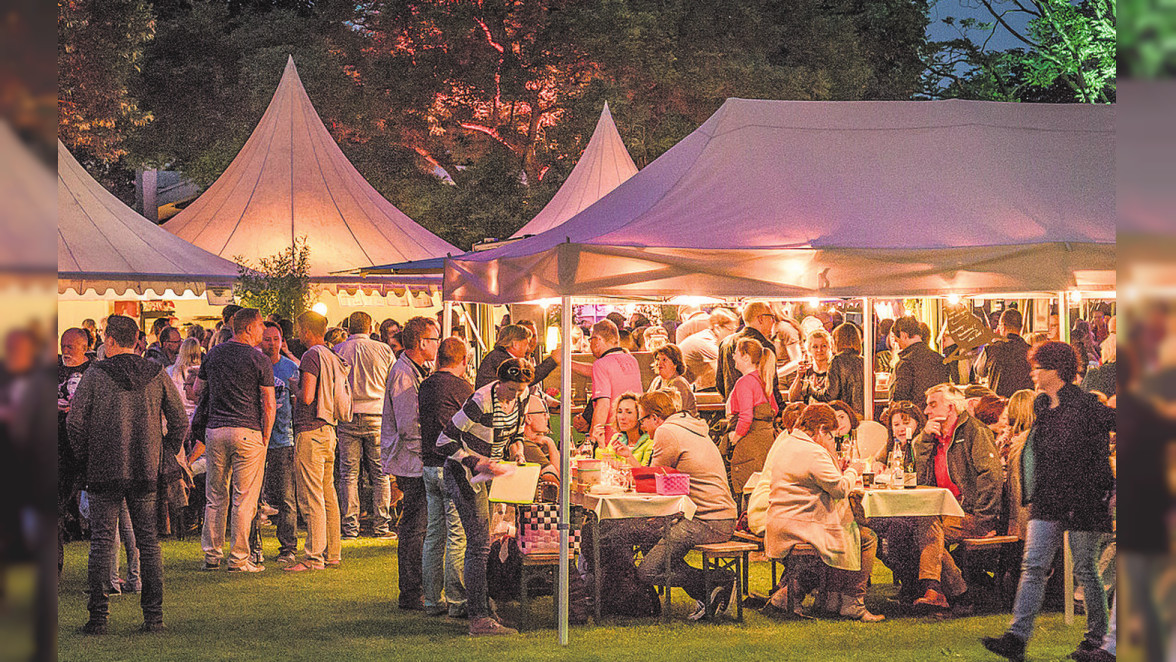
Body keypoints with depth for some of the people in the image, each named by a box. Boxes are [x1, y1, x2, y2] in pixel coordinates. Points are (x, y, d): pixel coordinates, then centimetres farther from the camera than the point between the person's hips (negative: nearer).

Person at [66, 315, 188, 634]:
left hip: (104, 472, -2)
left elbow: (74, 421, -8)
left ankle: (98, 617, 1)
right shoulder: (157, 375, 4)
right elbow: (180, 422, 4)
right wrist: (163, 457, 11)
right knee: (148, 541, 8)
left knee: (101, 541, 3)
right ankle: (154, 616, 8)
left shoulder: (94, 375, -4)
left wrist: (84, 460, 3)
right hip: (147, 472, 2)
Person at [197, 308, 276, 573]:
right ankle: (238, 558, 1)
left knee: (215, 497, 13)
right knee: (244, 499, 0)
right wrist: (265, 439, 1)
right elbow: (269, 405, -7)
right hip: (247, 432, -5)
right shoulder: (259, 361, -6)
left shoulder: (213, 354, 9)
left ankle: (212, 555, 16)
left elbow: (197, 390, 19)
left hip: (215, 431, 5)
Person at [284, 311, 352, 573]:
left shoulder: (312, 356, -12)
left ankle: (314, 557, -9)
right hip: (329, 431, 9)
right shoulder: (333, 358, 15)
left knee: (311, 498, -8)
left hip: (310, 432, -9)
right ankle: (332, 554, 17)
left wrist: (295, 389, 1)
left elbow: (307, 396, -20)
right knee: (328, 495, 13)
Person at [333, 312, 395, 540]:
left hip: (347, 416, 0)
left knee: (348, 474, 4)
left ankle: (350, 527, 3)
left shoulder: (338, 350, 1)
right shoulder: (383, 350, 1)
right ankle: (381, 526, 5)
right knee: (380, 473, 6)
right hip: (376, 416, 0)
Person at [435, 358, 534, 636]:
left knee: (481, 543, 10)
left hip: (489, 471, 8)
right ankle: (479, 619, -15)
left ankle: (480, 603, 18)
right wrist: (477, 463, -28)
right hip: (464, 474, -8)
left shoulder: (520, 397, -3)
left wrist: (516, 443, -3)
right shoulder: (480, 403, -26)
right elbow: (444, 442, -23)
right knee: (480, 544, -13)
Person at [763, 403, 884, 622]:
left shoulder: (786, 446, 15)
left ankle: (832, 600, 21)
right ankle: (853, 603, 2)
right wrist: (853, 471, 3)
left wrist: (837, 467, 15)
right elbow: (841, 488, -16)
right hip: (802, 526, -11)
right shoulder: (814, 454, -17)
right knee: (867, 539, -1)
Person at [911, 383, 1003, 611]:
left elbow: (992, 475, -14)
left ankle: (933, 590, -33)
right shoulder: (935, 436, 21)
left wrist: (980, 518, -20)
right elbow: (922, 479, 12)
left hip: (972, 512, -7)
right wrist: (924, 438, 5)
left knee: (929, 528, -29)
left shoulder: (975, 430, -3)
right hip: (947, 511, 7)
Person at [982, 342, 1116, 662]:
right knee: (1033, 565, -4)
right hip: (1047, 503, 6)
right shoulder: (1041, 405, 11)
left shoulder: (1086, 406, -12)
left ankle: (1097, 634, 21)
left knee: (1085, 569, 3)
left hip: (1083, 501, -6)